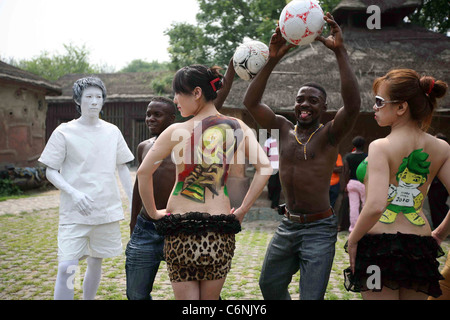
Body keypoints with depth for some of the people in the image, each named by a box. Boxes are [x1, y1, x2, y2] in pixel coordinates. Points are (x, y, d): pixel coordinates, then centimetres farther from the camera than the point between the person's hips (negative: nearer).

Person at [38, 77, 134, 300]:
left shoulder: (112, 131, 7)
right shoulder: (64, 132, -3)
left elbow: (122, 168, 14)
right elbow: (51, 172, -3)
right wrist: (73, 193, -19)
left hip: (108, 211, 4)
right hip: (74, 213, -3)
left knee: (95, 262, 13)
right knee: (66, 268, -12)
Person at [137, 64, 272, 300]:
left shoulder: (177, 132, -7)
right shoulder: (238, 127, 2)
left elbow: (144, 172, -8)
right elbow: (265, 168, -3)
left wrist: (153, 212, 4)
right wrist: (242, 210, 3)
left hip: (180, 231, -3)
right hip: (221, 234, 3)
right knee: (210, 299, 17)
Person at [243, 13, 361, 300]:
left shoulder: (330, 134, -9)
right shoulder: (284, 129, 3)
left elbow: (354, 104, -28)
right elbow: (251, 103, -7)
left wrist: (340, 52, -32)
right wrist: (272, 60, -18)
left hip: (319, 228, -5)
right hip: (287, 225, 5)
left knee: (311, 297, -3)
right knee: (269, 284, 20)